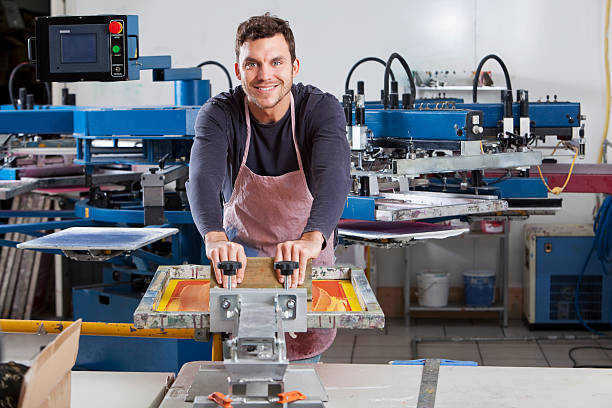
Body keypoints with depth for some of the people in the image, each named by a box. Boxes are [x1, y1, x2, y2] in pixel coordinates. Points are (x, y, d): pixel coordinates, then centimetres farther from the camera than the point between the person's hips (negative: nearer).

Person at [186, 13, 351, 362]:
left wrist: (311, 239, -59)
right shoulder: (219, 114, -19)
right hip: (244, 247, 0)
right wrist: (216, 238, -58)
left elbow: (333, 176, -39)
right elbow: (202, 177, -36)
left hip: (308, 253, 1)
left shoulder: (322, 110, -21)